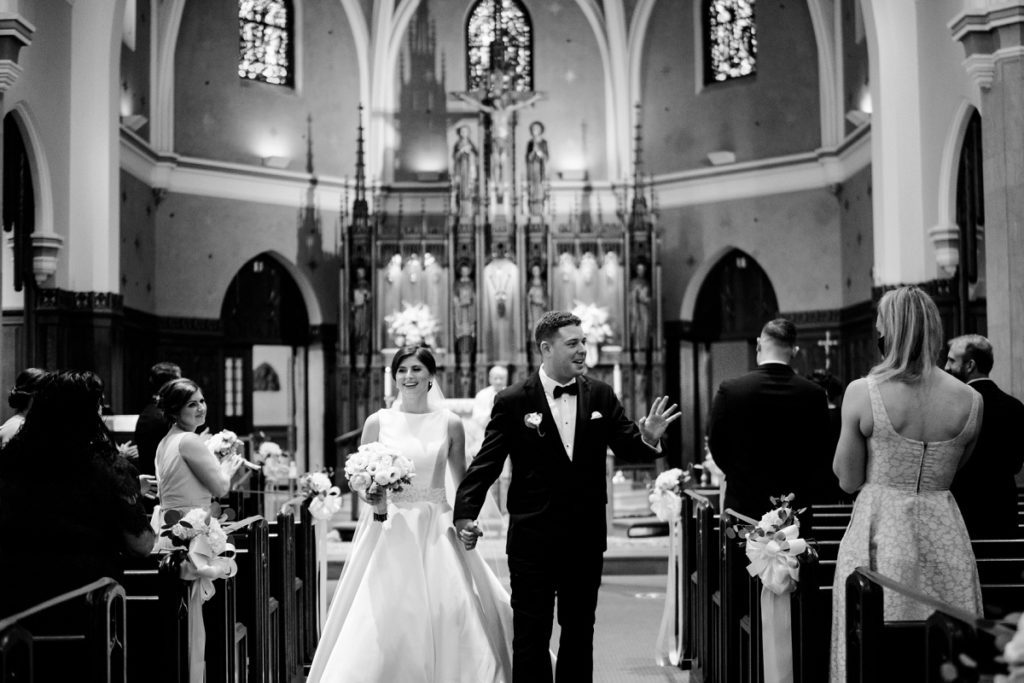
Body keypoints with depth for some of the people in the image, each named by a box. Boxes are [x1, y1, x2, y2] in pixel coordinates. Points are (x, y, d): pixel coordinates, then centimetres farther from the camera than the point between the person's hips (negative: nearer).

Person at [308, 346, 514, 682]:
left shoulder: (450, 424, 3)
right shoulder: (378, 422, 2)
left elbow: (463, 482, 11)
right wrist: (372, 496, -13)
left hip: (436, 533, 0)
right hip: (389, 532, 0)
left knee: (449, 618, -5)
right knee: (382, 621, -5)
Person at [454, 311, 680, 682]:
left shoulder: (601, 396, 2)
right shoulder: (512, 401, -7)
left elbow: (627, 446, 2)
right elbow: (487, 463, -9)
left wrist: (648, 438, -21)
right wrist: (465, 513, -20)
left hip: (586, 537, 3)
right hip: (533, 537, -3)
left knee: (579, 633, 16)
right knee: (531, 636, 6)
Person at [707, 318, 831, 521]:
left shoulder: (730, 390, -9)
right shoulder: (814, 394, -5)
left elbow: (716, 444, 0)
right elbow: (821, 453, 2)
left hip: (743, 505, -1)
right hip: (796, 510, 1)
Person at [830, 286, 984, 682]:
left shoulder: (862, 393, -11)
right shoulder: (970, 400, -3)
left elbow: (848, 481, -5)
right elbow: (951, 471, 9)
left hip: (879, 533, -2)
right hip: (945, 534, 3)